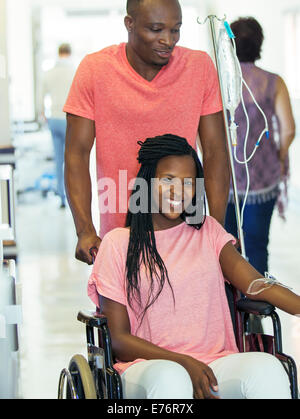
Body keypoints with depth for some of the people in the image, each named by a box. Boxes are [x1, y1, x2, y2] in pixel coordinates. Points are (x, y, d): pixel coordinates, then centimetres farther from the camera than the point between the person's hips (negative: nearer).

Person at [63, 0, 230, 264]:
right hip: (119, 233, -1)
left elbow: (215, 153, 0)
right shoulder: (95, 69, -6)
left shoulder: (200, 67, -3)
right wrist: (85, 230, -18)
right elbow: (77, 153, -6)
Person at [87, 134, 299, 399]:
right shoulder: (118, 244, 7)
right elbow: (118, 339, 2)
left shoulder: (208, 231, 17)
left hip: (214, 363, 3)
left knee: (266, 367, -31)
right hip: (147, 366, -3)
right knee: (169, 378, -39)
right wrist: (183, 363, -14)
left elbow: (256, 285, 1)